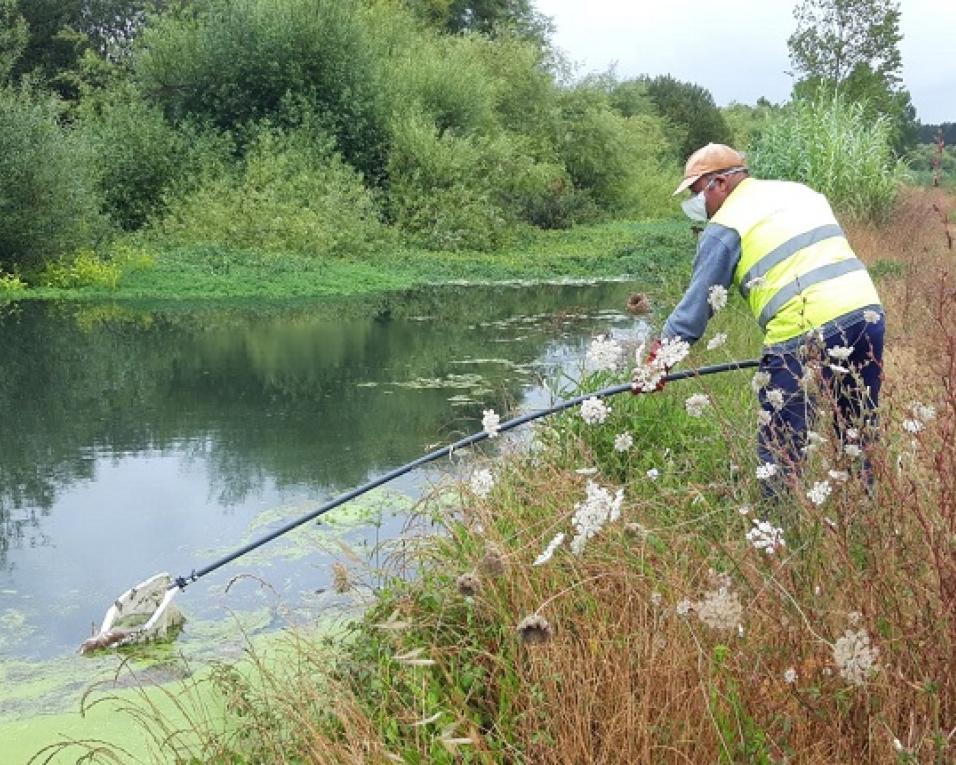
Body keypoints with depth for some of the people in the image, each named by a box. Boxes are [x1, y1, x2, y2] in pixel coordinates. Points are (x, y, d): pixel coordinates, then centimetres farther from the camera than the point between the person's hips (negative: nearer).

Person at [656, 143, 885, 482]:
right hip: (868, 311, 8)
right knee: (860, 436, 18)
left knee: (779, 451, 3)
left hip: (804, 333, -7)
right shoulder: (801, 191, 22)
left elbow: (697, 304, 3)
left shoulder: (724, 227, 1)